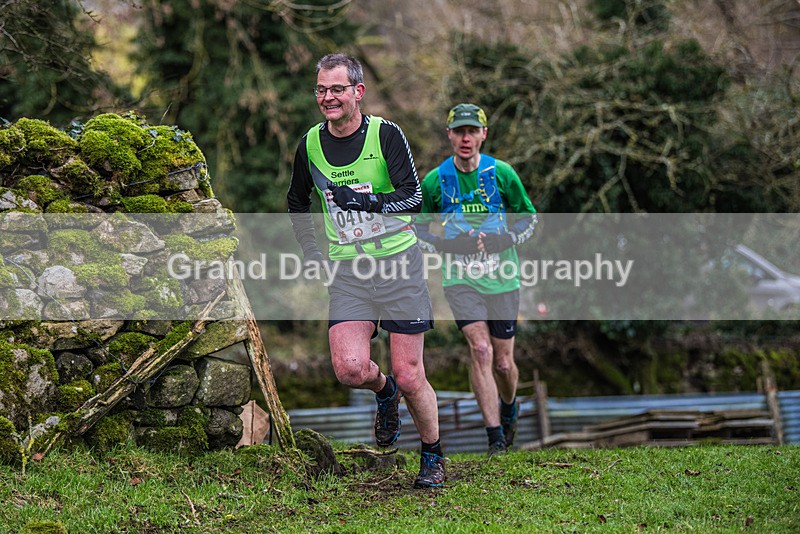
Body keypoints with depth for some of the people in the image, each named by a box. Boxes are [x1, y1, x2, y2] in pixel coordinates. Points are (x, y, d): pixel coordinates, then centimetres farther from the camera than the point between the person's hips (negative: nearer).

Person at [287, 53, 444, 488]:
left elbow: (414, 197, -15)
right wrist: (311, 251, 11)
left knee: (409, 377, -2)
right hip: (346, 270, 3)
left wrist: (364, 199, -31)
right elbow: (296, 202, 22)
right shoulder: (310, 144, 5)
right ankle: (384, 392, 20)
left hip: (398, 261, -3)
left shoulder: (385, 134, -7)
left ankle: (433, 455, 22)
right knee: (350, 369, -16)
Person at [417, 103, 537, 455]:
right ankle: (496, 441, -14)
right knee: (480, 350, -17)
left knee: (503, 362, 8)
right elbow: (420, 229, 8)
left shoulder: (502, 174, -4)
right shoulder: (435, 181, -3)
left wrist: (498, 241, -13)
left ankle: (509, 408, 42)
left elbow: (529, 218, 6)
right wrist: (452, 244, -12)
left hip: (502, 279, 1)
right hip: (460, 278, -1)